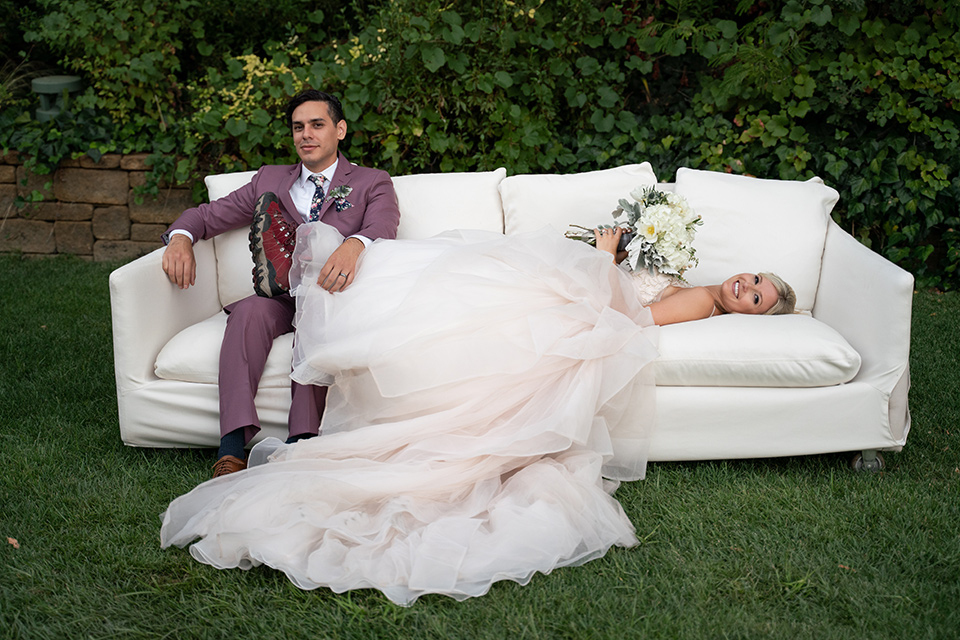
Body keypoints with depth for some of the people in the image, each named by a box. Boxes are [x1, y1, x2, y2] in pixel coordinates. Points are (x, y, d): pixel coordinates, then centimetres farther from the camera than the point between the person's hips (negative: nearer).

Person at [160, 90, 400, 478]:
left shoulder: (372, 183, 14)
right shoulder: (269, 180, 24)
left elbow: (384, 228, -8)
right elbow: (208, 215, 22)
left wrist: (354, 245, -34)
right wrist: (181, 238, -4)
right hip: (279, 298, 2)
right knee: (250, 310, -32)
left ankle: (302, 442, -46)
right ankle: (232, 448, -43)